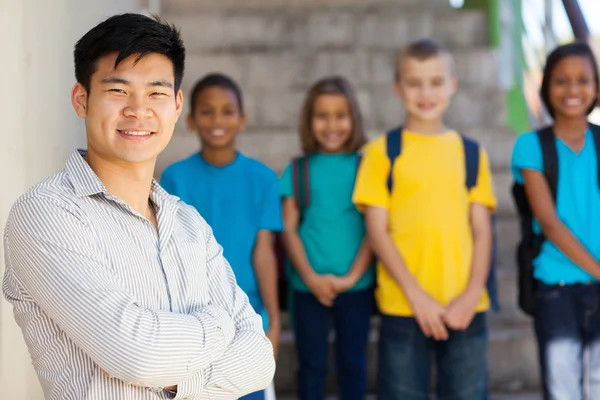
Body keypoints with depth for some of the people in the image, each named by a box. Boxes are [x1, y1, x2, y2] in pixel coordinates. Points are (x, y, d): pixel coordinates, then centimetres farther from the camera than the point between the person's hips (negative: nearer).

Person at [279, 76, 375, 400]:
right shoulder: (297, 170, 3)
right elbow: (288, 229, 0)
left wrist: (351, 276, -11)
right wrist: (311, 278, -10)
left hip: (357, 286, 0)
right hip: (308, 287, 0)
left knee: (353, 364, 9)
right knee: (311, 365, 8)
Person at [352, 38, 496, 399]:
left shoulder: (471, 153, 10)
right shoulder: (383, 151, 2)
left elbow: (482, 230, 7)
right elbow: (377, 230, -3)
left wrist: (473, 293, -8)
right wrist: (416, 295, -11)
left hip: (465, 308, 2)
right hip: (403, 308, -2)